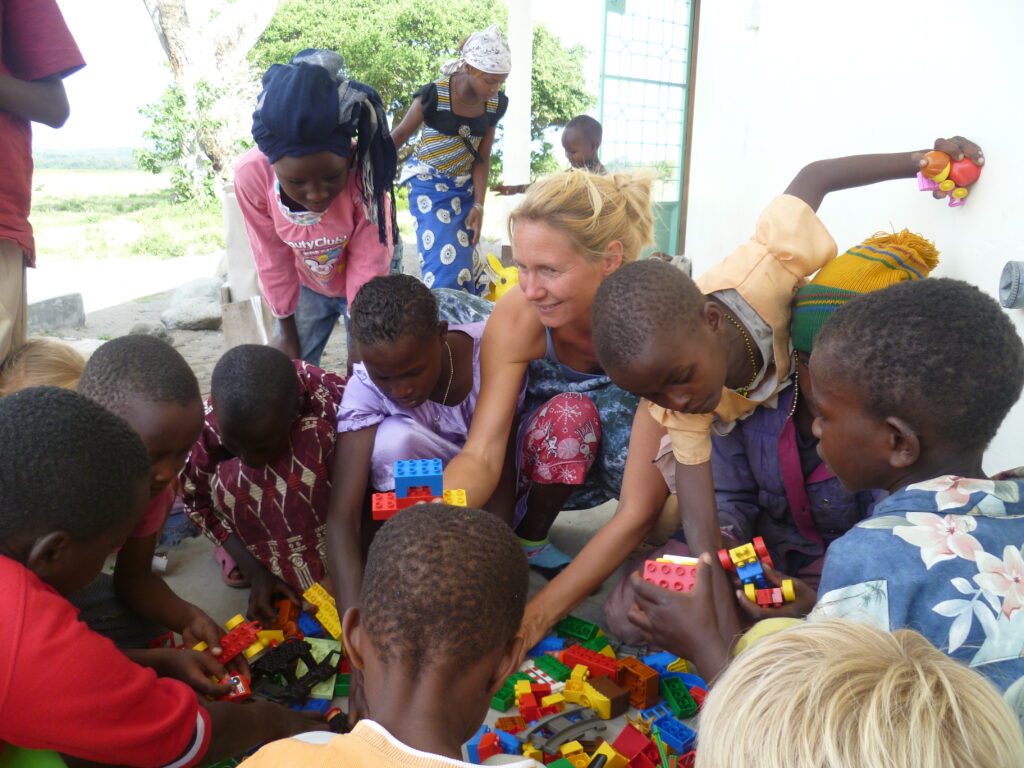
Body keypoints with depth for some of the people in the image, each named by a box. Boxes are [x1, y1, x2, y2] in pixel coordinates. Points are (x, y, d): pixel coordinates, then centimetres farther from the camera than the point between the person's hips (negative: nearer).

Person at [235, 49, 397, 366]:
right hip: (306, 286, 2)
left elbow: (367, 268, -25)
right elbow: (273, 261, -14)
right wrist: (288, 333, -2)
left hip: (364, 286, -2)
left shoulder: (363, 172, -34)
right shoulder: (251, 175, -28)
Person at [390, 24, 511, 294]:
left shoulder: (495, 104, -6)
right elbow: (400, 134, -8)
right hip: (430, 184, -5)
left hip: (464, 187, 5)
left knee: (466, 259, 7)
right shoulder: (434, 95, -21)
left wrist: (478, 205, -6)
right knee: (444, 260, -13)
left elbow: (482, 158, 0)